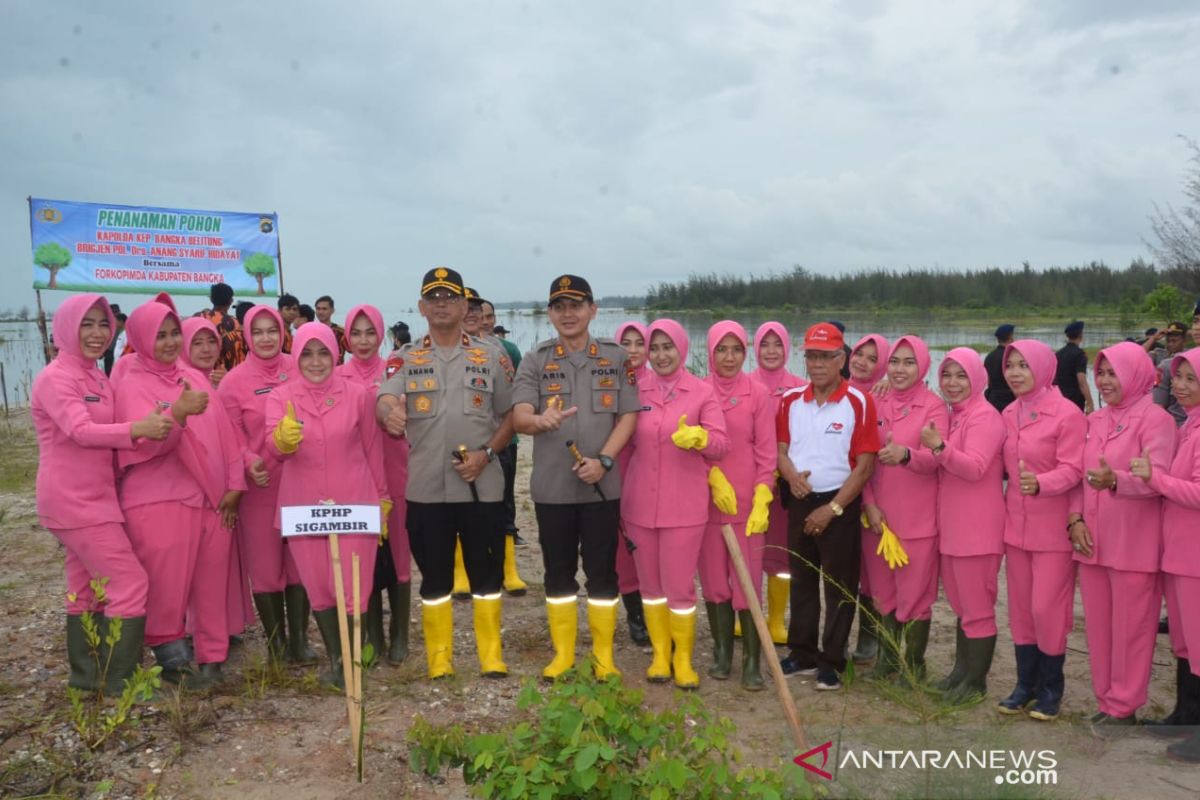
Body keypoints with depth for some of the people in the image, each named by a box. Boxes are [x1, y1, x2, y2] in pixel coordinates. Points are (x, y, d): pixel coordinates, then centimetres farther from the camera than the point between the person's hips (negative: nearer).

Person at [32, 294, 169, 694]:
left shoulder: (96, 377, 11)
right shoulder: (55, 378, -16)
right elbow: (81, 431, -31)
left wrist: (148, 426, 0)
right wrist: (137, 428, -47)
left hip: (95, 496, 9)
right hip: (73, 500, -9)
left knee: (90, 588, 16)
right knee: (130, 582, -10)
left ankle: (87, 674, 28)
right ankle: (122, 681, -2)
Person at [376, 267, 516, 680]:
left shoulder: (491, 357, 4)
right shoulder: (406, 358, 4)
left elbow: (511, 414, 6)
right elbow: (384, 399, -13)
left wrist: (486, 453, -9)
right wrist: (389, 413, -38)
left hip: (481, 484, 0)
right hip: (426, 486, 0)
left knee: (487, 570, 8)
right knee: (434, 574, 10)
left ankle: (491, 653, 22)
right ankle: (439, 656, 24)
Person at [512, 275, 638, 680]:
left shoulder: (616, 357, 4)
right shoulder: (535, 360, 2)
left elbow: (628, 415, 1)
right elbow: (519, 417, -11)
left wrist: (603, 459, -14)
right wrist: (541, 420, -35)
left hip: (602, 485, 0)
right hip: (552, 487, 0)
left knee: (602, 571, 6)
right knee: (558, 572, 10)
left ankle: (604, 656, 20)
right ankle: (562, 654, 24)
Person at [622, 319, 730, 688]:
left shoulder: (703, 392, -3)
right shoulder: (637, 391, 4)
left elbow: (721, 445, -10)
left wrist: (697, 437, -30)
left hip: (684, 505, -3)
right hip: (640, 503, 3)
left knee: (679, 586, 1)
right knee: (650, 583, 12)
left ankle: (683, 658, 20)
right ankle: (660, 654, 28)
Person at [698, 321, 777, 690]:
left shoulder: (758, 393, -3)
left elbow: (766, 451, -3)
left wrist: (762, 501, -10)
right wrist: (713, 476, -13)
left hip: (747, 500, -2)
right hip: (708, 498, 2)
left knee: (747, 579, -2)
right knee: (713, 576, 9)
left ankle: (752, 661, 7)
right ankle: (722, 652, 23)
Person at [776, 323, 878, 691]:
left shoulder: (859, 403, -10)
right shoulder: (790, 400, 4)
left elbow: (864, 465, -12)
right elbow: (781, 449, 9)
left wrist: (833, 508, -15)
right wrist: (791, 475, -13)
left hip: (840, 504, -4)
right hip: (800, 501, 4)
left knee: (839, 586, 4)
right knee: (801, 581, 14)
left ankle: (832, 662, 16)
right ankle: (802, 653, 27)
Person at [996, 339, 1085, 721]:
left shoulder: (1067, 413, -13)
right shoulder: (1008, 414, 7)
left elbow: (1072, 469, -18)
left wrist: (1040, 483, -34)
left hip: (1053, 529, -6)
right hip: (1016, 525, 6)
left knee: (1047, 609, -1)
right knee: (1020, 609, 12)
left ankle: (1051, 688, 19)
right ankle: (1025, 684, 25)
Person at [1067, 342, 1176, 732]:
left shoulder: (1155, 419, -9)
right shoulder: (1094, 421, 11)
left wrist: (1115, 480, -38)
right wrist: (1075, 519, -1)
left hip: (1134, 544, -6)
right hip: (1092, 541, 6)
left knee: (1130, 628, 4)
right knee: (1098, 625, 12)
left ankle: (1123, 708, 17)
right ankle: (1106, 701, 25)